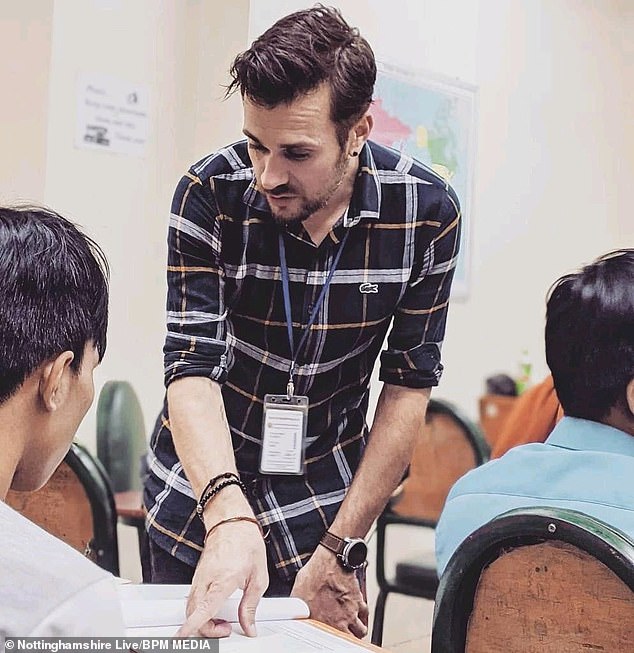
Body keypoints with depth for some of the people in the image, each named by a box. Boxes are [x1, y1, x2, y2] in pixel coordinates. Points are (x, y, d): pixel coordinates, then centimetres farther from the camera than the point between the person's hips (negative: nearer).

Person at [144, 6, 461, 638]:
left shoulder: (426, 211, -16)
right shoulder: (210, 195, -18)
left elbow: (409, 384, -10)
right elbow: (193, 366, -23)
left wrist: (339, 550, -12)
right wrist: (229, 514, -40)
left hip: (327, 496, 0)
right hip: (202, 489, 0)